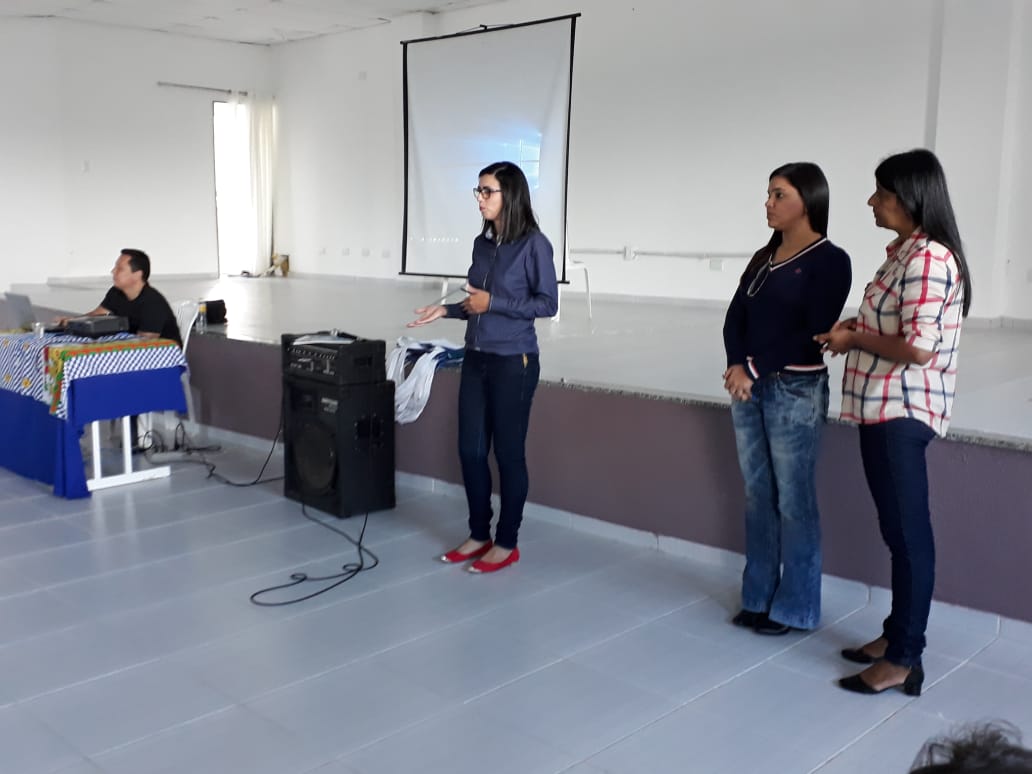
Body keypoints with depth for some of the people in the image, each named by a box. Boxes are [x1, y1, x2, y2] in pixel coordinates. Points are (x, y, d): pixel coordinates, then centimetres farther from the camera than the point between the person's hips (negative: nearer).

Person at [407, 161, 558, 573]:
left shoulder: (533, 243, -11)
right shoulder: (482, 242, 9)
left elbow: (548, 303, -12)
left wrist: (493, 303, -16)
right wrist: (446, 310, 2)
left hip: (513, 362, -7)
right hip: (476, 358, 7)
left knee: (508, 452, 3)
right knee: (470, 450, 10)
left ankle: (507, 543, 17)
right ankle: (479, 534, 25)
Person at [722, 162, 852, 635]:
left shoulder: (829, 260, -6)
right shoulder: (763, 258, 14)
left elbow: (813, 334, -13)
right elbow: (735, 318, 7)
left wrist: (756, 369, -14)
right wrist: (737, 366, -11)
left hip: (796, 392, -6)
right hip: (749, 388, 6)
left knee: (793, 501, 0)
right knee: (757, 497, 11)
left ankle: (794, 607, 13)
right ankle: (759, 597, 22)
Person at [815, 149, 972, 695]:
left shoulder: (927, 258, -18)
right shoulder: (907, 252, 14)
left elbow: (918, 348, -24)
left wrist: (855, 338, -11)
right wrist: (858, 326, 6)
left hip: (901, 413, -10)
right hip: (886, 409, 10)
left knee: (908, 533, -3)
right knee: (898, 530, 16)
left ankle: (903, 661, 6)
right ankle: (897, 634, 28)